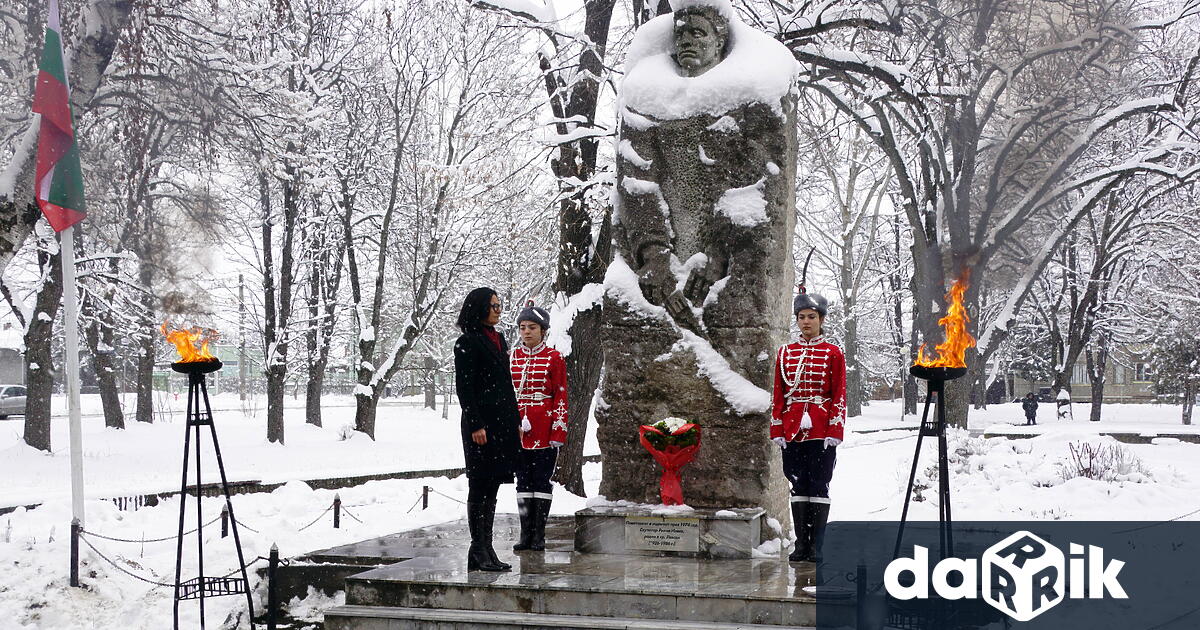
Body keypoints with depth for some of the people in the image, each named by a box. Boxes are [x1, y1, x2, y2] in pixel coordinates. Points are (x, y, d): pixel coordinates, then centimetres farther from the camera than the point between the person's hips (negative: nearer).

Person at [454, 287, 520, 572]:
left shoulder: (498, 340, 17)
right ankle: (478, 551, 0)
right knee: (480, 486, -4)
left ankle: (486, 549, 13)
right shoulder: (467, 343, -7)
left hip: (503, 421, 8)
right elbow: (464, 388, -12)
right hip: (481, 423, -8)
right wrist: (476, 425, -17)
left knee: (492, 486, 9)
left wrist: (516, 421, 17)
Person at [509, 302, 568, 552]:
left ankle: (539, 534, 6)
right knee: (523, 481, 6)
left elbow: (561, 397, -3)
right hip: (517, 428, 3)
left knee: (542, 480, 0)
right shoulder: (511, 357, 8)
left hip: (544, 430, -3)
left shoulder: (554, 358, -2)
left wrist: (558, 432, -8)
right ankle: (525, 534, 11)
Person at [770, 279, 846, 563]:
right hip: (792, 430, 3)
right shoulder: (785, 353, 9)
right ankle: (801, 545, 10)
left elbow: (839, 396, -1)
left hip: (822, 431, -3)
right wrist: (777, 430, 3)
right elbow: (778, 395, 9)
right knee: (798, 486, 5)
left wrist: (834, 431, -8)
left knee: (818, 486, -2)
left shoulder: (833, 353, 2)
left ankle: (816, 547, 2)